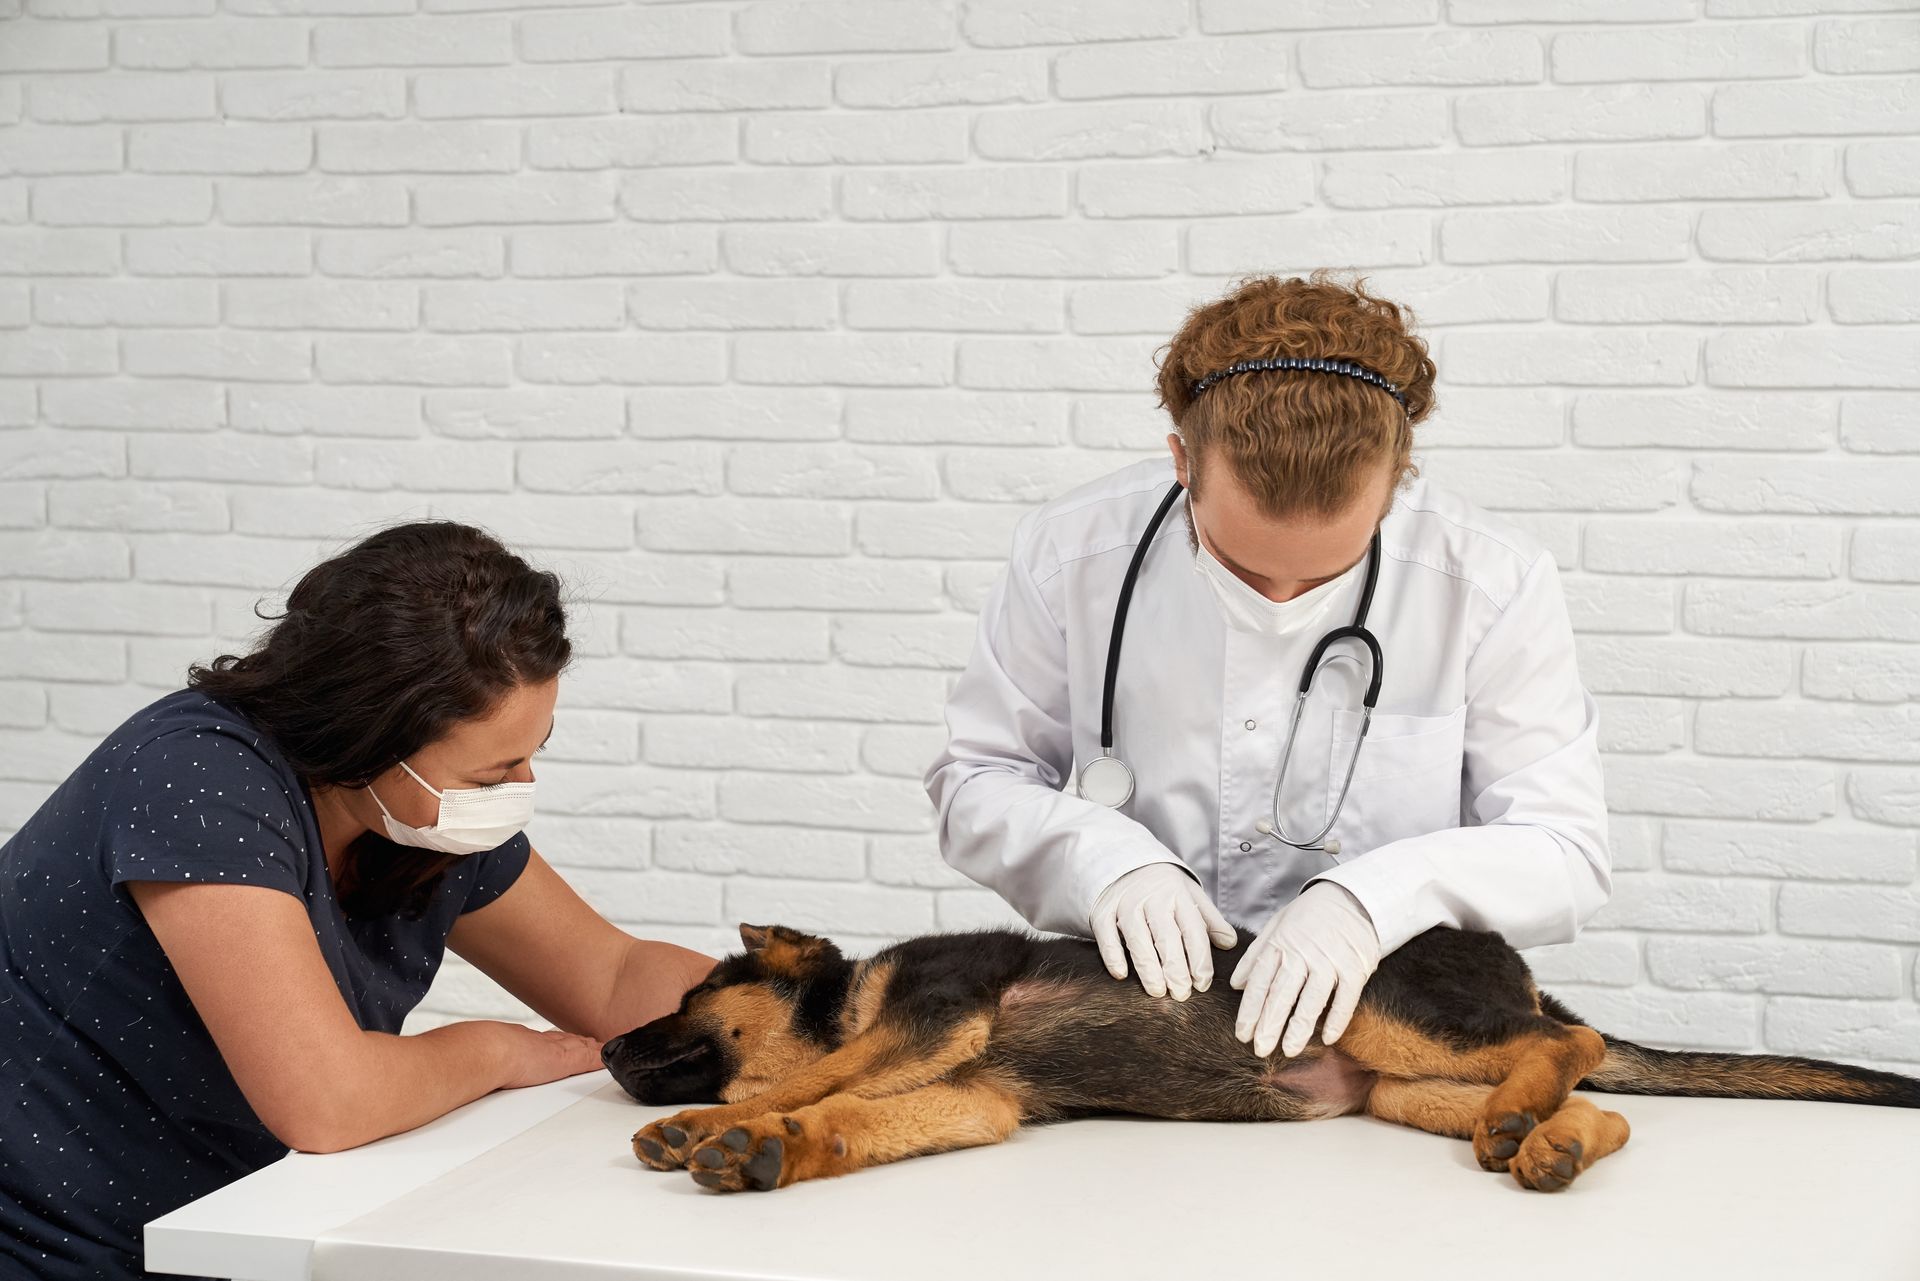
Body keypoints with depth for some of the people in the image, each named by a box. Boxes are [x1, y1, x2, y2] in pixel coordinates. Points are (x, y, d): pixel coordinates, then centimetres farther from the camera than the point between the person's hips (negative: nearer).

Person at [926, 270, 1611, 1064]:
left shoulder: (1493, 585, -11)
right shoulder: (1071, 555, -7)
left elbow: (1566, 853, -8)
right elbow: (976, 778, 4)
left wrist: (1373, 897, -25)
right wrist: (1106, 860, -16)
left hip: (1386, 1027, -2)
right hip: (1130, 998, 3)